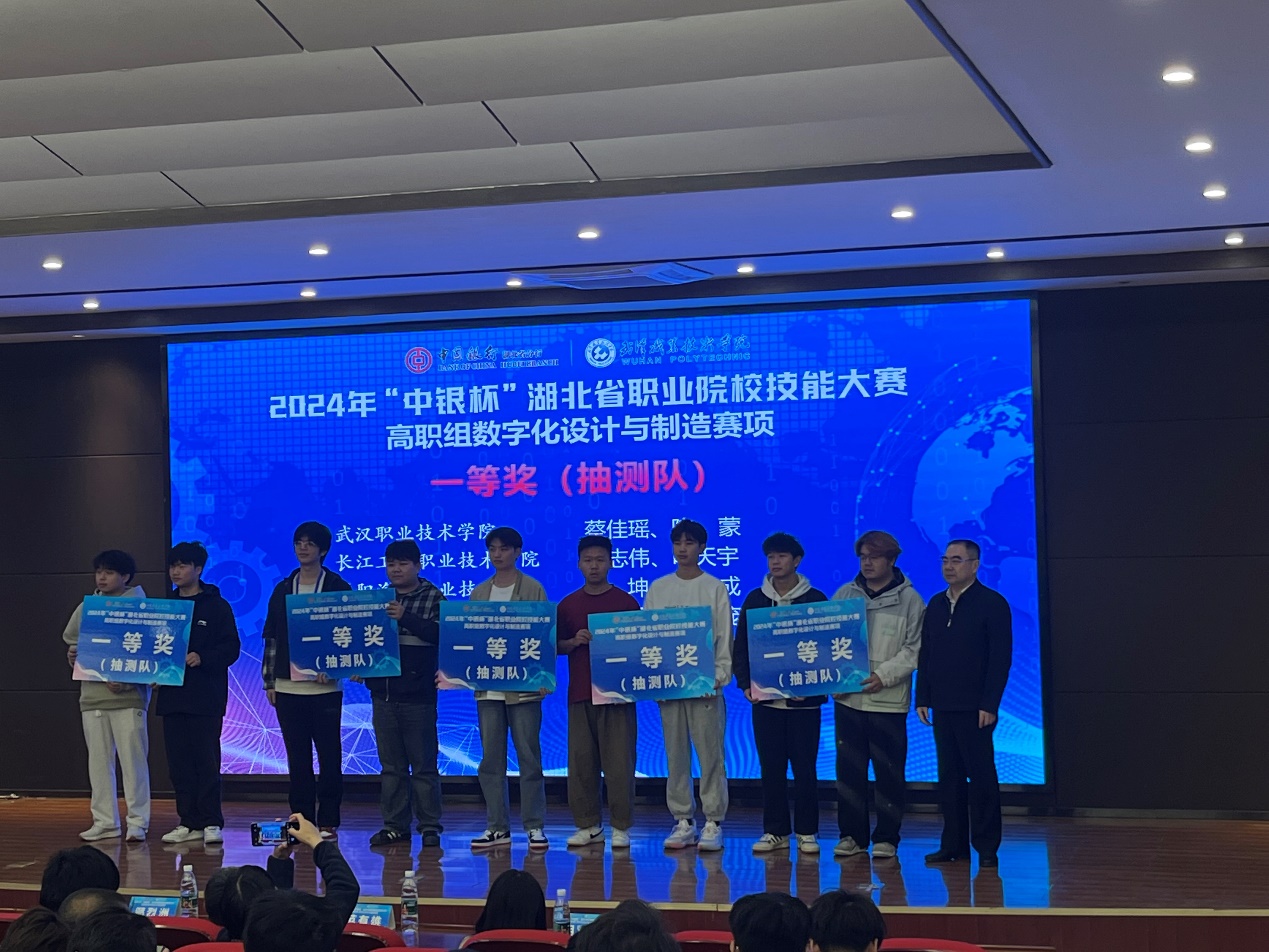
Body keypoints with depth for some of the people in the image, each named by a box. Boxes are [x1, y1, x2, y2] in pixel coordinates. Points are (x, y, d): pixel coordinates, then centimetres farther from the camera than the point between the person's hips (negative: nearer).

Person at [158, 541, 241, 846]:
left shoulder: (216, 606, 0)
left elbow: (231, 648, -6)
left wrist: (202, 658, -20)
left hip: (206, 696, -5)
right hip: (172, 694, 5)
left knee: (207, 760, -6)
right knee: (179, 761, 5)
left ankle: (211, 823, -2)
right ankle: (189, 823, 10)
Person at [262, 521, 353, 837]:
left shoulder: (338, 589, 1)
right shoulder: (282, 590, 13)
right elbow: (271, 637, 14)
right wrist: (270, 681, 8)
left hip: (324, 687, -4)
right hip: (288, 687, 4)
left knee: (329, 755, -1)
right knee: (297, 757, 6)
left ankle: (328, 821, 5)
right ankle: (301, 819, 11)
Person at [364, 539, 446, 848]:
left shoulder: (434, 598, 1)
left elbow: (441, 632, -14)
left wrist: (405, 618, -23)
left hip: (418, 693, -4)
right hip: (383, 692, 4)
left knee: (423, 765, 0)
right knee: (391, 765, 9)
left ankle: (430, 826, 5)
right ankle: (394, 825, 15)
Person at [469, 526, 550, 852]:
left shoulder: (533, 589, 2)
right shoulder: (479, 593, 13)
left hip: (523, 686, -4)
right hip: (487, 687, 4)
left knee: (528, 757, -2)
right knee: (490, 760, 5)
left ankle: (535, 825, 3)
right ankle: (498, 827, 10)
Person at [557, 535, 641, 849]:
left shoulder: (626, 602, 3)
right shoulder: (567, 605, 11)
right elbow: (556, 646, 12)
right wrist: (574, 642, -7)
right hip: (580, 694, 3)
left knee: (618, 761, -4)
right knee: (581, 761, 3)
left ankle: (621, 827, 3)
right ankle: (588, 824, 12)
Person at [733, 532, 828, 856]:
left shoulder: (815, 599, 2)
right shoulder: (755, 599, 9)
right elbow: (740, 646, 10)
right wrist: (745, 682, -2)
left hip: (803, 699, -2)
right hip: (765, 698, 2)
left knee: (804, 767, 0)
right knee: (771, 767, 5)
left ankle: (806, 832, 8)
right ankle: (775, 831, 12)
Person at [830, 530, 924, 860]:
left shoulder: (908, 600, 0)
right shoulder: (845, 595, 11)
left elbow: (914, 649, -4)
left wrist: (884, 675, -15)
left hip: (888, 700, -3)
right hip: (847, 698, 3)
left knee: (889, 771, 0)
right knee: (849, 769, 6)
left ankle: (886, 838, 8)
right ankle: (851, 834, 15)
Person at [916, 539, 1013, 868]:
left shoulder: (992, 604, -5)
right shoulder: (936, 605, 14)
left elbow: (1001, 657, -9)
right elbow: (925, 655, 16)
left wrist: (989, 704, -15)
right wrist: (922, 698, 8)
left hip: (975, 708, -6)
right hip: (942, 706, 6)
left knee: (981, 776, -1)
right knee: (949, 776, 8)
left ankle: (986, 846, 4)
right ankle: (953, 844, 13)